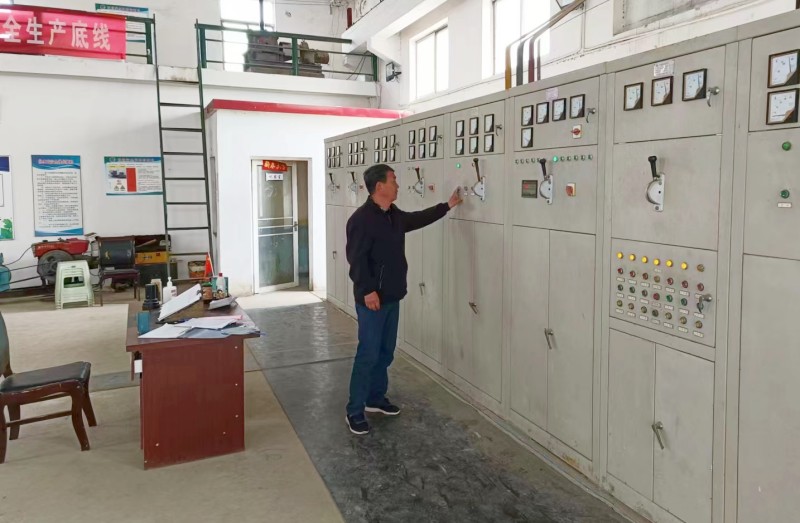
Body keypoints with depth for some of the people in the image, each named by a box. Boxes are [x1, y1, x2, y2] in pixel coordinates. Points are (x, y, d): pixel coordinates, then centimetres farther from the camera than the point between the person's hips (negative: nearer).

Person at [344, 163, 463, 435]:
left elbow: (419, 219, 27)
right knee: (368, 354, -5)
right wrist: (367, 290, -26)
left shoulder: (395, 215, 10)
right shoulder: (361, 219, -17)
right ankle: (354, 412, 6)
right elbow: (356, 258, -21)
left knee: (386, 352, 16)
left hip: (392, 297, 9)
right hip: (372, 299, -9)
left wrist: (447, 205, 28)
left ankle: (376, 398, 31)